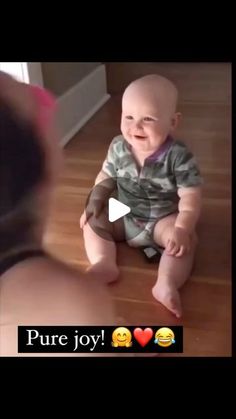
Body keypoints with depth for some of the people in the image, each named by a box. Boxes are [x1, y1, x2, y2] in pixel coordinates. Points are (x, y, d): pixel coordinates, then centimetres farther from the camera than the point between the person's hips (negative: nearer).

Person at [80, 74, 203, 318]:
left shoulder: (179, 157, -23)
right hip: (124, 215, 4)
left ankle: (166, 283, -37)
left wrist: (182, 229, -34)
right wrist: (94, 202, -7)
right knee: (92, 223, -8)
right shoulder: (118, 147, -10)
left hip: (163, 219, -4)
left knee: (187, 240, -27)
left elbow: (191, 197, -22)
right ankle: (104, 264, -23)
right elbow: (106, 177, 5)